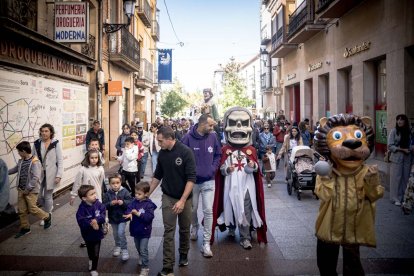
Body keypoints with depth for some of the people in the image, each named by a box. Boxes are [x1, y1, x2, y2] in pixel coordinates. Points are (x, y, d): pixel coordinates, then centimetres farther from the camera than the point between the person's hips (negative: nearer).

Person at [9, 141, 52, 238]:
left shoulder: (35, 162, -19)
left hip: (31, 190, -7)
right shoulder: (21, 161, 5)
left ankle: (47, 217, 22)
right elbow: (15, 169, 25)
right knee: (21, 210, 10)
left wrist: (28, 189, -19)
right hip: (21, 190, 7)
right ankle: (25, 228, 24)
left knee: (32, 209, -2)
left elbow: (36, 178, -22)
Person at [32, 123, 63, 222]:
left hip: (50, 174, -3)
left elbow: (60, 161, -7)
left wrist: (59, 175, -13)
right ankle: (49, 207, 35)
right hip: (38, 174, 3)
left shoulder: (55, 144, -7)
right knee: (37, 196, 5)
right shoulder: (36, 143, 1)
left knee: (48, 196, 5)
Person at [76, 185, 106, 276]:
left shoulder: (98, 204, -13)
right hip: (88, 234, -2)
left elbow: (103, 215, -17)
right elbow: (81, 222, -25)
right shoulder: (82, 208, -21)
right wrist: (91, 223, -36)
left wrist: (97, 220, -34)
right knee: (90, 251, 21)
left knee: (96, 253, 9)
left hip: (97, 233, 2)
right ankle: (91, 260, 49)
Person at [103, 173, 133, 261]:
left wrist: (123, 202, -29)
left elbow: (130, 202, -14)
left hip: (122, 216, -3)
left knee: (121, 232, -14)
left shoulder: (125, 192, -11)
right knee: (115, 233, 19)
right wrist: (110, 203, -27)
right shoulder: (108, 194, -6)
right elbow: (104, 205, -9)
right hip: (112, 217, 3)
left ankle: (124, 250, 2)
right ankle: (117, 246, 43)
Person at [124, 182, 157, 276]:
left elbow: (149, 216, -26)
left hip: (144, 231, -6)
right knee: (138, 248, 25)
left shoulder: (149, 204, -18)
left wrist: (138, 214, -31)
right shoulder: (134, 201, -1)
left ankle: (145, 268, 7)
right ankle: (140, 257, 52)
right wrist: (129, 214, -34)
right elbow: (129, 208, -13)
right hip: (135, 230, 6)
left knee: (143, 250, -4)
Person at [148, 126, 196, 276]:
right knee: (169, 232, -1)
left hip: (185, 198, -2)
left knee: (184, 229, 15)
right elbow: (157, 176, 10)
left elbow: (191, 178, -19)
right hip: (168, 197, 2)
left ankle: (183, 254, 38)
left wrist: (182, 200, -24)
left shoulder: (186, 152, -17)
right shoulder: (162, 153, -2)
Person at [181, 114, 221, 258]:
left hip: (208, 181, 1)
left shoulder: (213, 137, -3)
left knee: (208, 211, -4)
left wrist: (213, 168, -4)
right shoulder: (188, 138, -14)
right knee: (192, 209, 17)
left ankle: (206, 244, 4)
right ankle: (194, 227, 49)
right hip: (192, 181, -1)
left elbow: (218, 155, 8)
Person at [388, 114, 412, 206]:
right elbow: (390, 146, -8)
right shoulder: (394, 131, -6)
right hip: (396, 157, -3)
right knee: (396, 178, 0)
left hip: (407, 158, 3)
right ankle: (396, 198, 10)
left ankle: (404, 197, 19)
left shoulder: (408, 131, 5)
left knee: (405, 178, 6)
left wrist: (410, 149, -6)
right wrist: (402, 149, -15)